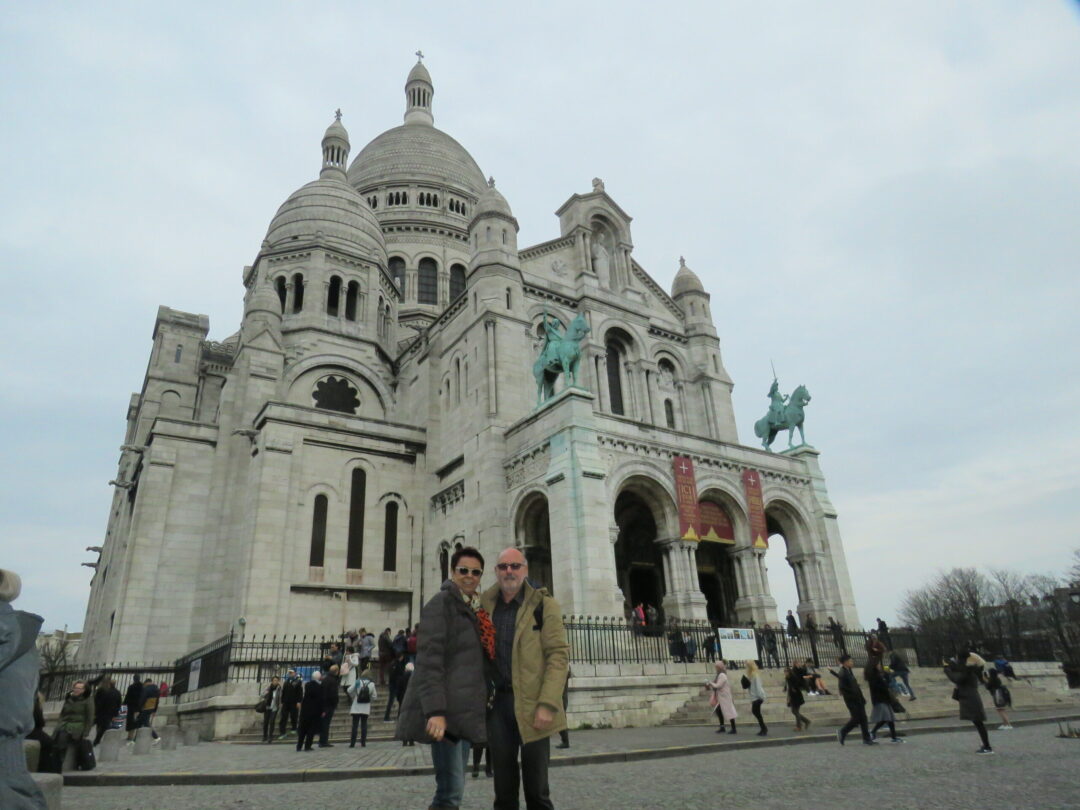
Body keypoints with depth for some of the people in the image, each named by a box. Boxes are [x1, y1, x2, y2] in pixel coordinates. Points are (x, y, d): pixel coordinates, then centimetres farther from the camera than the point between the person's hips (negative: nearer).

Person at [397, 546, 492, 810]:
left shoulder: (476, 608, 16)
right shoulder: (442, 602, -9)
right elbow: (429, 659, -17)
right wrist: (435, 711, -23)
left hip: (465, 710, 8)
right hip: (446, 711, -8)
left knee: (452, 786, 13)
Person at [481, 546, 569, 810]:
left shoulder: (543, 604, -4)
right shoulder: (486, 605, 7)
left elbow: (559, 655, -9)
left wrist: (547, 704, -17)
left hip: (532, 704, -3)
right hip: (498, 702, 3)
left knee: (536, 788, 6)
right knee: (503, 787, 12)